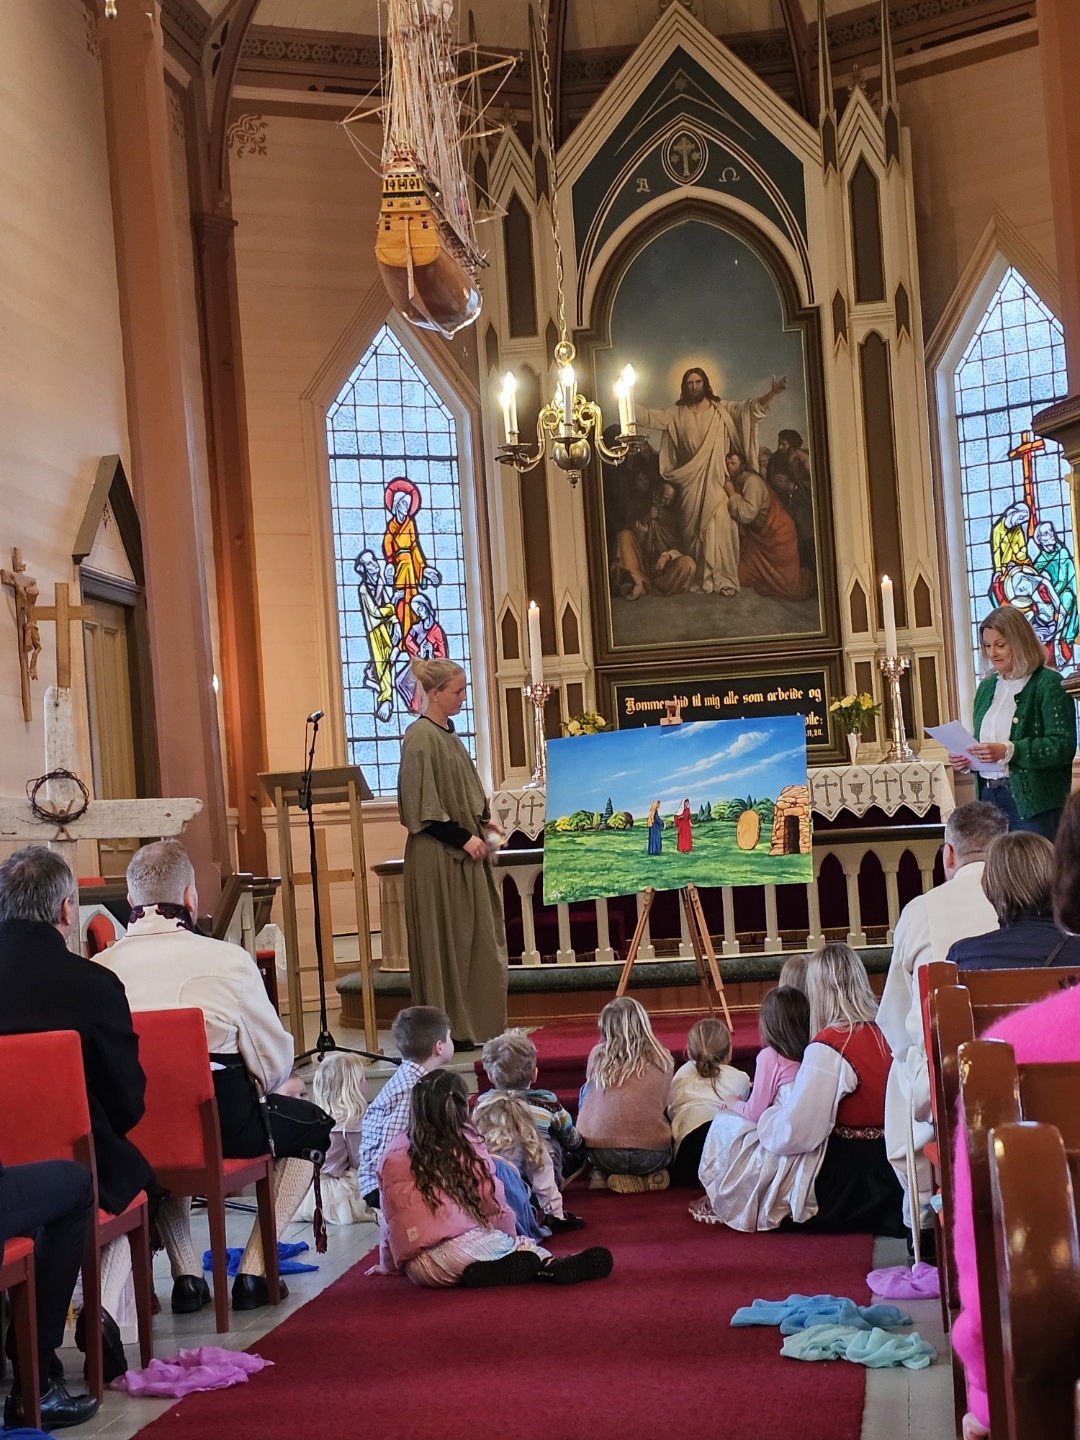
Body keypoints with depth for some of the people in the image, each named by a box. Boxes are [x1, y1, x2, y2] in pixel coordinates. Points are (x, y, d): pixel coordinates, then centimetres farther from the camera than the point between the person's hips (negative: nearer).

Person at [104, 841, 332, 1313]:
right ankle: (253, 1271, 15)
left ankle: (186, 1275, 27)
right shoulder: (227, 959, -7)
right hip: (222, 1122, -4)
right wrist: (277, 1086, 26)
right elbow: (274, 1057, 1)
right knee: (310, 1123, 24)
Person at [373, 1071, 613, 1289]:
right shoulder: (468, 1145, 4)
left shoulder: (392, 1154, 13)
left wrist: (388, 1265, 30)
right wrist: (510, 1240, 23)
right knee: (525, 1246, 13)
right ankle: (550, 1266, -19)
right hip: (462, 1249, -4)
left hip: (417, 1269, 4)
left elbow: (390, 1218, 19)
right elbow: (495, 1206, 8)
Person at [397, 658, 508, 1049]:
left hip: (462, 853, 9)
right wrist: (463, 838, -17)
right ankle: (448, 1029, 5)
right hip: (437, 855, -9)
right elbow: (422, 807, -18)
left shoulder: (446, 732, 13)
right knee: (444, 939, -2)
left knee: (474, 938, 10)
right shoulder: (421, 737, -14)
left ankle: (473, 1025, 16)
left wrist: (480, 822, 8)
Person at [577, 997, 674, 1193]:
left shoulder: (598, 1055, 2)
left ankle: (605, 1174, 19)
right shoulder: (662, 1059, 3)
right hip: (652, 1156, 1)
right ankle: (648, 1175, 12)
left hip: (603, 1155, 0)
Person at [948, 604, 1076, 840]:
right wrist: (966, 760, 3)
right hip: (989, 797, 6)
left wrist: (1008, 751, -22)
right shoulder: (987, 687, 16)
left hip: (1033, 802, -6)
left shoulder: (1048, 684, -6)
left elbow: (1064, 745, -14)